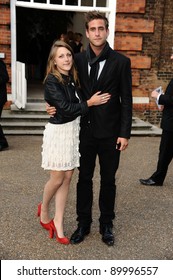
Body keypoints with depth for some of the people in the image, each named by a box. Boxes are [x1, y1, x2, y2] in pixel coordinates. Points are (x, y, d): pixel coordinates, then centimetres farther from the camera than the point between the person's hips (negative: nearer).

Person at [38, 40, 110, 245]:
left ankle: (58, 221, 18)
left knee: (67, 178, 7)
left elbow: (76, 103, 8)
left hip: (73, 130, 6)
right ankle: (43, 210, 31)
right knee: (57, 178, 2)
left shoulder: (73, 78, 8)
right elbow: (65, 108, -19)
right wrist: (89, 103, -14)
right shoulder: (51, 81, -12)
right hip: (58, 132, -6)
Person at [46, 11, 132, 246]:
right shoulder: (78, 59, 2)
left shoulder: (121, 62, -5)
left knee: (108, 180, 11)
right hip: (86, 131, 2)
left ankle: (106, 224, 28)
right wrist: (56, 106, -6)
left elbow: (126, 101, -6)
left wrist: (124, 133, -10)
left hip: (110, 133, -2)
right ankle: (84, 223, 28)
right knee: (84, 178, 12)